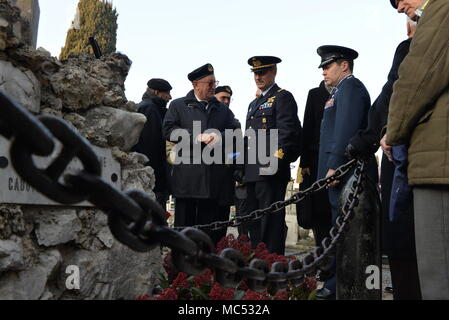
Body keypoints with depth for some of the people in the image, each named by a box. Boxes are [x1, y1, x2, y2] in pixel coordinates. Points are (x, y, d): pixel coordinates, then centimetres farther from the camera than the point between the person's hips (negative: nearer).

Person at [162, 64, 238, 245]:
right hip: (187, 175, -3)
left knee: (209, 222, 6)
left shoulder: (223, 109, 19)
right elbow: (168, 130, -4)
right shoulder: (178, 106, 9)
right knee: (184, 221, 1)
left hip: (213, 175, 3)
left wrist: (220, 137, -10)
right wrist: (197, 137, -12)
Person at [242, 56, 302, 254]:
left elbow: (287, 133, -12)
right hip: (252, 173, 9)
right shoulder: (254, 103, 25)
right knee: (254, 222, 12)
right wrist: (243, 170, 20)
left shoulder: (283, 98, -2)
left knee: (271, 222, -7)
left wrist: (276, 160, -21)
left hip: (271, 172, -9)